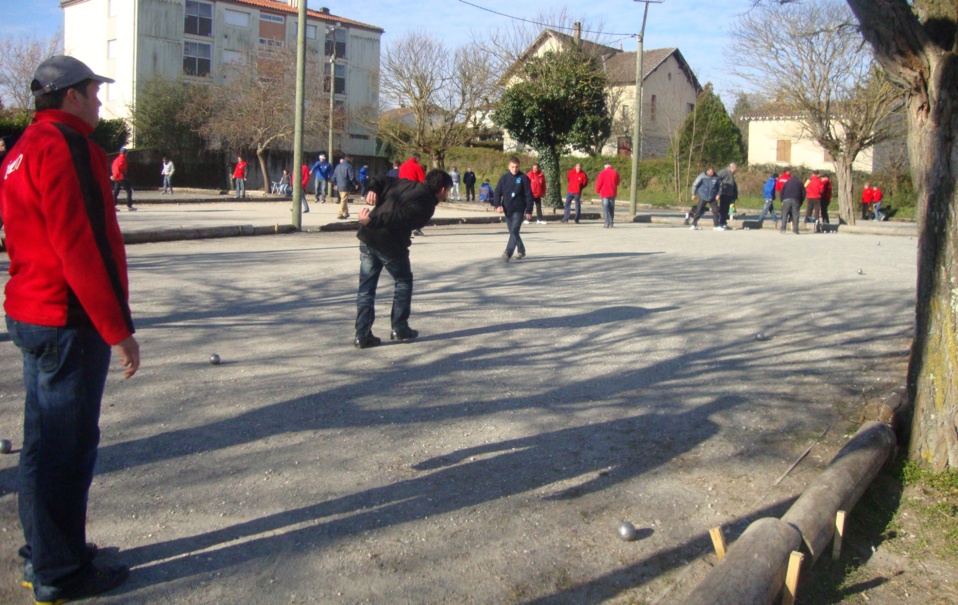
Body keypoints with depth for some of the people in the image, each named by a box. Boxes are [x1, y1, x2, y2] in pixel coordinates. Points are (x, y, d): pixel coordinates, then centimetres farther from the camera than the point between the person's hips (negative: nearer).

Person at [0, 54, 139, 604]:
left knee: (46, 440, 19)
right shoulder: (64, 146, -15)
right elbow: (80, 246, -23)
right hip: (70, 321, -10)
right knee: (67, 445, -1)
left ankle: (45, 551, 32)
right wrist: (118, 328, -20)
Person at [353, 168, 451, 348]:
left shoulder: (406, 184, 17)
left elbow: (381, 181, 18)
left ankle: (362, 335, 9)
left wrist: (372, 190, 1)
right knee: (404, 281, 17)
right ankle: (399, 329, 20)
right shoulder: (426, 205, -9)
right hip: (390, 244, -7)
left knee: (366, 287, 11)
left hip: (367, 238, 7)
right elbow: (399, 216, -21)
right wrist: (371, 221, -24)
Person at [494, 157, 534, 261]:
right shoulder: (504, 178, 4)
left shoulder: (523, 178, -4)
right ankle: (521, 251, 30)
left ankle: (508, 253, -22)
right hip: (507, 210, 4)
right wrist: (498, 205, -11)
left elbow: (529, 195, -3)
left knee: (514, 231, -15)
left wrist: (528, 210, -6)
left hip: (518, 210, -4)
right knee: (513, 232, 13)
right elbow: (497, 192, 5)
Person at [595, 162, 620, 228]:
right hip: (613, 193, 4)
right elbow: (617, 182, 15)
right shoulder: (615, 173, 3)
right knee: (611, 208, 10)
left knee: (605, 208, -4)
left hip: (605, 193, -4)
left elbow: (599, 183, -6)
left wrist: (597, 191, 8)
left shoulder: (603, 173, -8)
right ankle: (611, 223, 11)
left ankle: (607, 223, -14)